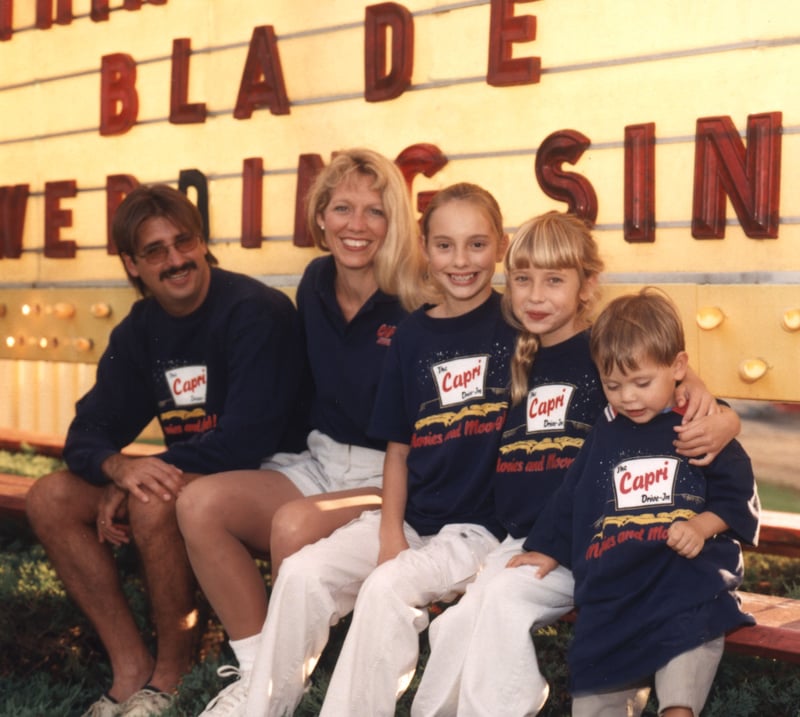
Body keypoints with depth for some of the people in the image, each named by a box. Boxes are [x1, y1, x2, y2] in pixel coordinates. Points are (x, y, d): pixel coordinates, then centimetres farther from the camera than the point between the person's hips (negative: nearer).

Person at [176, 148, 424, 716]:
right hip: (319, 462, 7)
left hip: (392, 478, -6)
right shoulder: (315, 286, 6)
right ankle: (258, 669, -8)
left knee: (295, 523, -33)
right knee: (200, 503, -15)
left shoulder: (416, 304, -14)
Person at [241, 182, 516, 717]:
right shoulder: (413, 336, 7)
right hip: (411, 518, 4)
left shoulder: (516, 324, -2)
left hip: (481, 527, -4)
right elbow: (399, 447, 9)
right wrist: (390, 531, -2)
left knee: (388, 588, -28)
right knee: (302, 573, -14)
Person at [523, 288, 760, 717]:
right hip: (613, 585, 4)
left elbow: (737, 496, 3)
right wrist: (547, 550, 24)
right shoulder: (603, 436, 18)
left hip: (689, 573, -3)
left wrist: (702, 525, -14)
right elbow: (569, 499, 25)